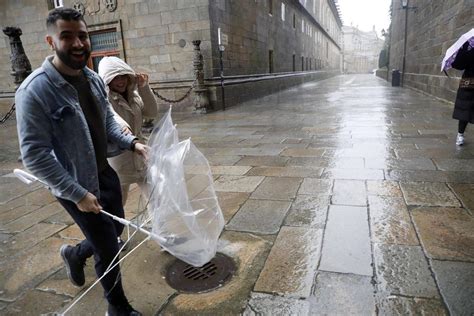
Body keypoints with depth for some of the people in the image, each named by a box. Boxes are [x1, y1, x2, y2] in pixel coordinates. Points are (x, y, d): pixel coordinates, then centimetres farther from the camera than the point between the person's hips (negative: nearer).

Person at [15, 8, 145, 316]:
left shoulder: (94, 79, 0)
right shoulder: (35, 90, -21)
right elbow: (34, 154, -21)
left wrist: (132, 142, -5)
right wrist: (77, 193, -21)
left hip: (106, 174, 7)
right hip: (77, 188, -6)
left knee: (115, 231, 23)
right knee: (110, 250, 7)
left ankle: (75, 253, 54)